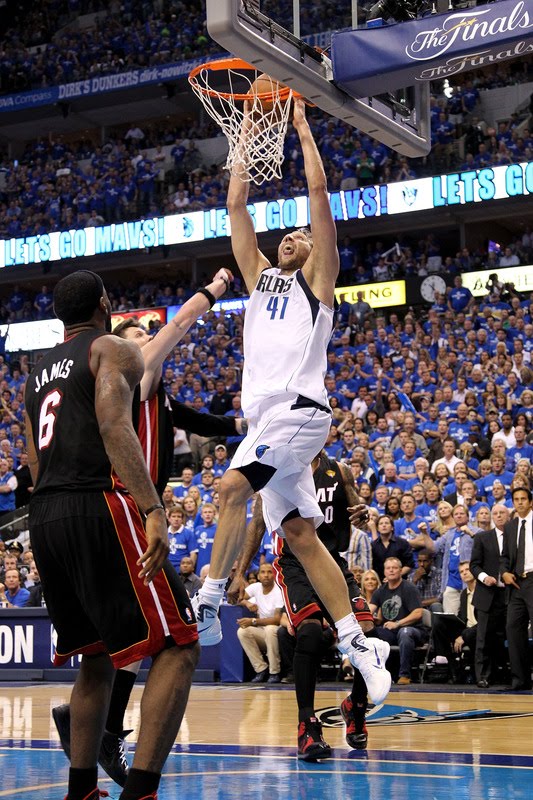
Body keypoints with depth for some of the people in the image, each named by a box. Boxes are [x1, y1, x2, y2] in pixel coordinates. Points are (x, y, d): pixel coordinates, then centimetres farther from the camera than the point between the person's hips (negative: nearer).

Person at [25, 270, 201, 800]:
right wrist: (153, 510, -25)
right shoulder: (114, 350, 2)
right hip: (97, 508, -8)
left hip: (42, 517, 8)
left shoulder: (38, 373, 25)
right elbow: (115, 427, -15)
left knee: (97, 658, 20)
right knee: (177, 648, -8)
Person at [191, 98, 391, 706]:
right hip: (266, 416, 7)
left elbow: (319, 192, 3)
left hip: (299, 409, -7)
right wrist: (247, 133, 22)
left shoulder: (317, 277, 9)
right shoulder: (260, 275, 25)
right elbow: (236, 205, 22)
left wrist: (302, 128, 10)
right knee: (299, 534, 2)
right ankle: (356, 643, 5)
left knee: (234, 487, -26)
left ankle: (209, 602, -22)